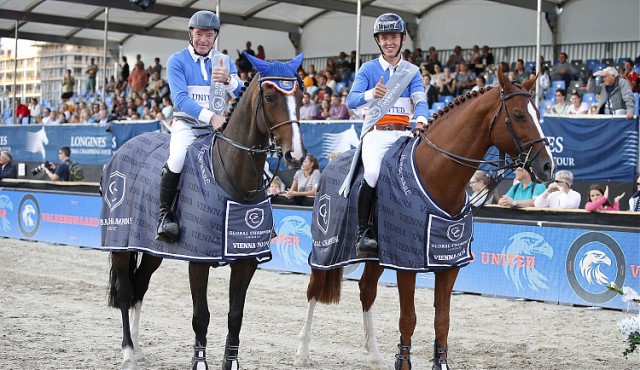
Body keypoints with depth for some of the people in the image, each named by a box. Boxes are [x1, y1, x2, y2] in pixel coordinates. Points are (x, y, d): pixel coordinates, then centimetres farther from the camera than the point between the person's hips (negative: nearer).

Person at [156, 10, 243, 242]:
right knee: (178, 157, -33)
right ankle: (164, 212, -15)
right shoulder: (177, 61, -2)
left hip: (219, 125, 4)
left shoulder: (225, 61, 9)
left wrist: (228, 80, -21)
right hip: (186, 124, -4)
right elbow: (180, 99, -15)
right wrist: (210, 116, -29)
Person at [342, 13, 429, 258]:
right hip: (376, 133, -3)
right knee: (373, 172, -31)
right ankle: (362, 232, -21)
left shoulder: (412, 71, 14)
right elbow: (351, 101, -4)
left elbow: (420, 101, -1)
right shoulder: (368, 69, 8)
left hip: (403, 133, 3)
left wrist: (421, 120, -24)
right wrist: (371, 94, -27)